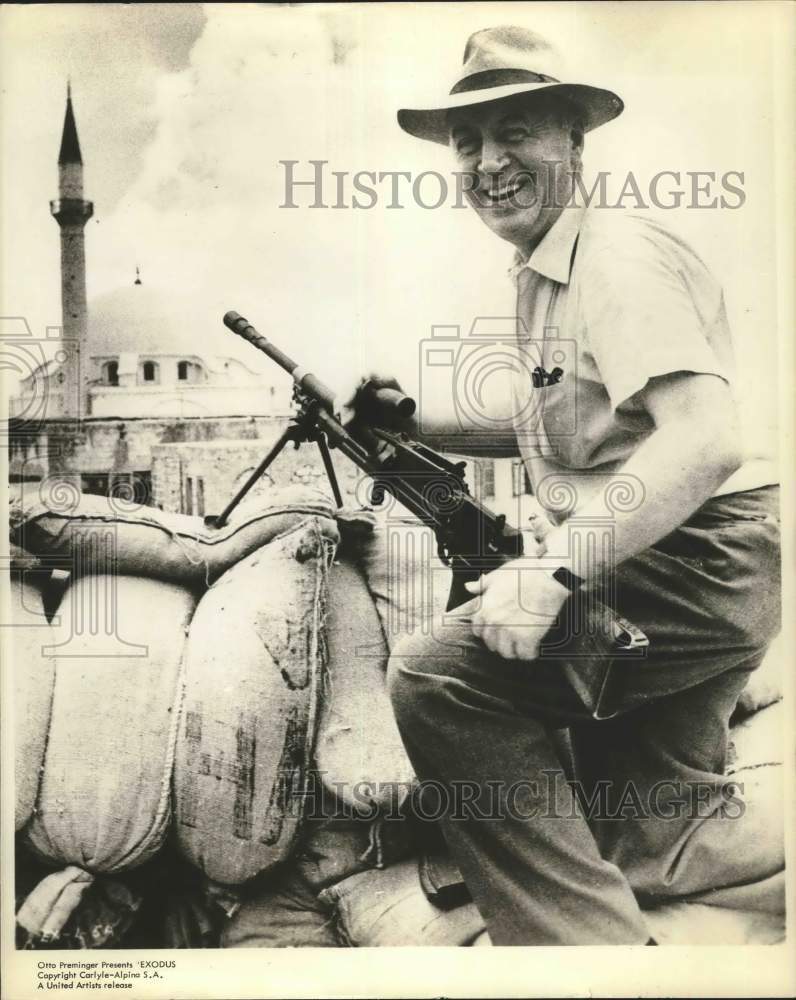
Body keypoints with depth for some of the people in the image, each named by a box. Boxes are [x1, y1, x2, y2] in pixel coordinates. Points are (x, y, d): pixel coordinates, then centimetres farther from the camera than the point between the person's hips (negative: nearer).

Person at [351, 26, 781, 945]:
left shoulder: (617, 258, -16)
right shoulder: (542, 272, 14)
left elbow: (706, 439, -30)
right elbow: (552, 422, 23)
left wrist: (555, 569, -36)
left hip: (698, 560, -10)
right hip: (696, 587, 10)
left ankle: (589, 943, -12)